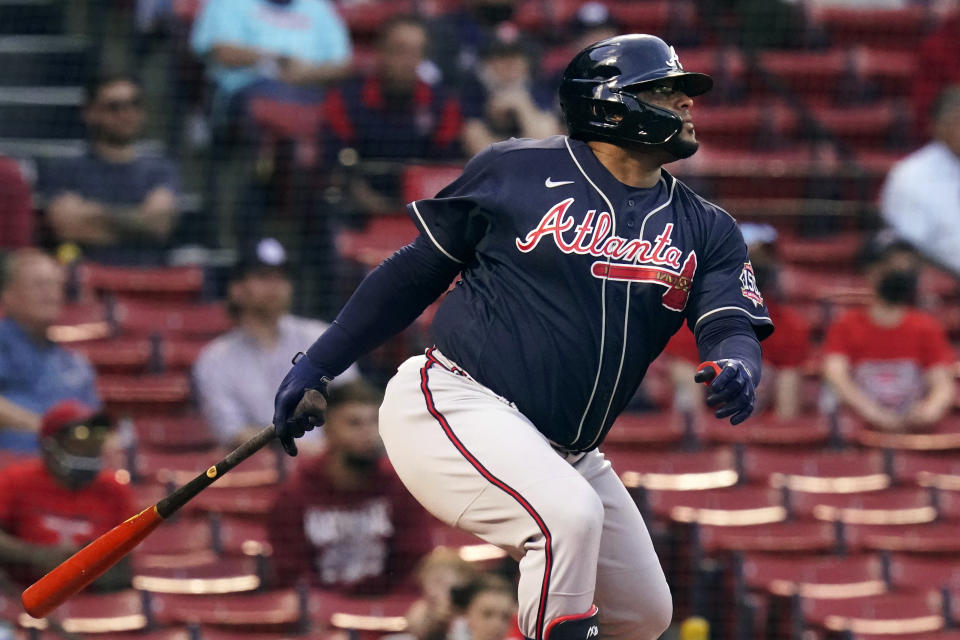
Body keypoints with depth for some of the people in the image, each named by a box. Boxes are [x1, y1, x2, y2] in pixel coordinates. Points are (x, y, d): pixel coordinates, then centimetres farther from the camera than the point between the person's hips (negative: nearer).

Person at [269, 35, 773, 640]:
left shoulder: (706, 230, 8)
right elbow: (417, 271, 6)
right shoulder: (518, 170, -3)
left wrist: (736, 371, -31)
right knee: (570, 515, -32)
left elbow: (732, 326, -5)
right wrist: (316, 367, 7)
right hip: (451, 405, -7)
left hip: (566, 451, 7)